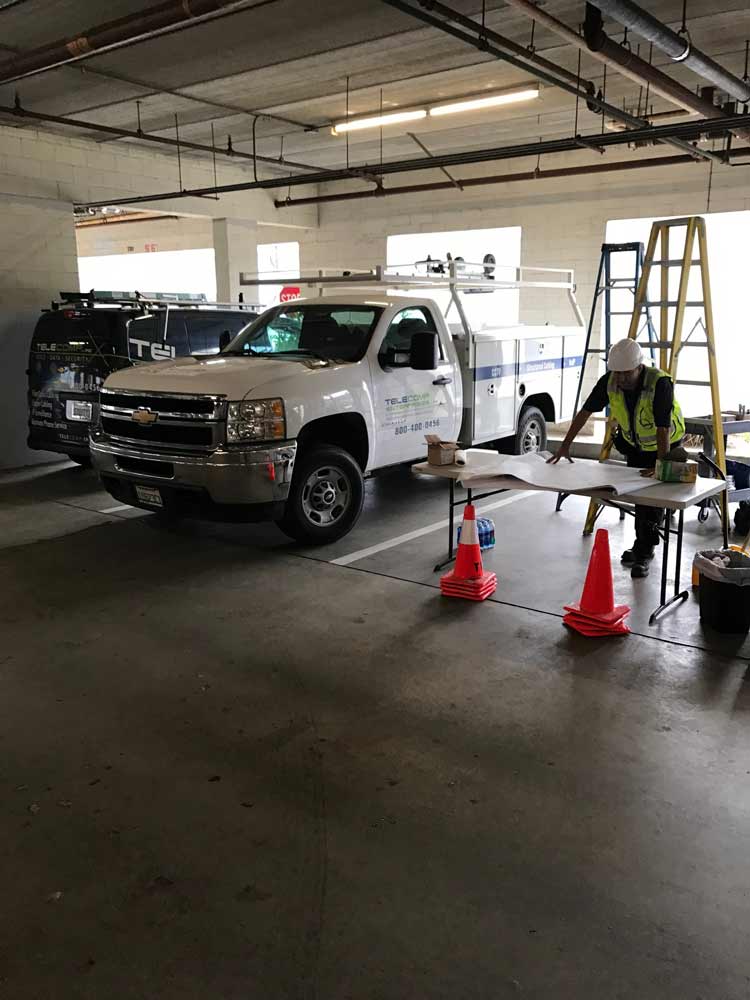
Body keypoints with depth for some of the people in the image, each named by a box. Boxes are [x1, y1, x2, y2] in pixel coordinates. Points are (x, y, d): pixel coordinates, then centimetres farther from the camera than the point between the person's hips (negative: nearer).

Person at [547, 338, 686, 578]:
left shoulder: (659, 383, -36)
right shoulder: (609, 382, -22)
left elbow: (663, 428, -40)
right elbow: (585, 411, -15)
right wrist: (565, 446, -18)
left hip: (666, 445, -5)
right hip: (634, 444, 5)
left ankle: (644, 553, 5)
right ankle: (641, 545, 33)